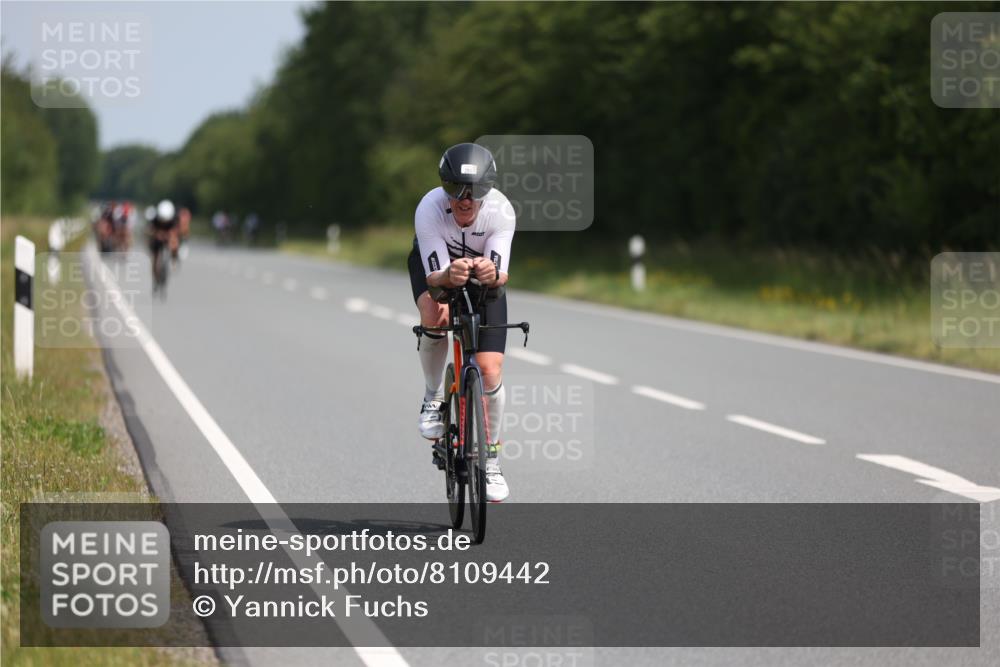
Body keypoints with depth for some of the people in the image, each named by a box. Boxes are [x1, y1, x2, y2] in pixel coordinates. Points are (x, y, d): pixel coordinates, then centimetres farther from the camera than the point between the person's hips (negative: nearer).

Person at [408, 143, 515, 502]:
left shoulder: (501, 211, -34)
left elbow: (502, 273, -37)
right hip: (435, 265, -1)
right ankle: (433, 398, -8)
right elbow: (434, 276, -37)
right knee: (435, 315, -36)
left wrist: (492, 273, -61)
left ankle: (490, 457, 12)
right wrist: (449, 275, -61)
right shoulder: (429, 209, -36)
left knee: (490, 372, -10)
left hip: (484, 273, 1)